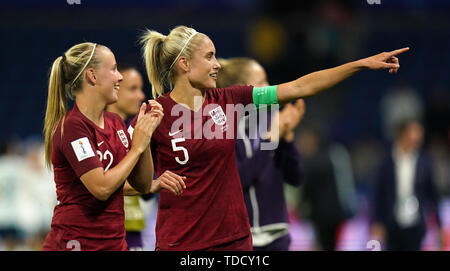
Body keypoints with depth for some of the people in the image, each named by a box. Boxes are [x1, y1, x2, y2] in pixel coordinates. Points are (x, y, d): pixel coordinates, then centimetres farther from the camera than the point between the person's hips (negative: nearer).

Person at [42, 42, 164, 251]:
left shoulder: (115, 122, 9)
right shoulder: (72, 126, -14)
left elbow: (142, 185, 10)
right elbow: (102, 188, -22)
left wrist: (147, 134, -1)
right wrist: (137, 146, -11)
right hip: (76, 242, -7)